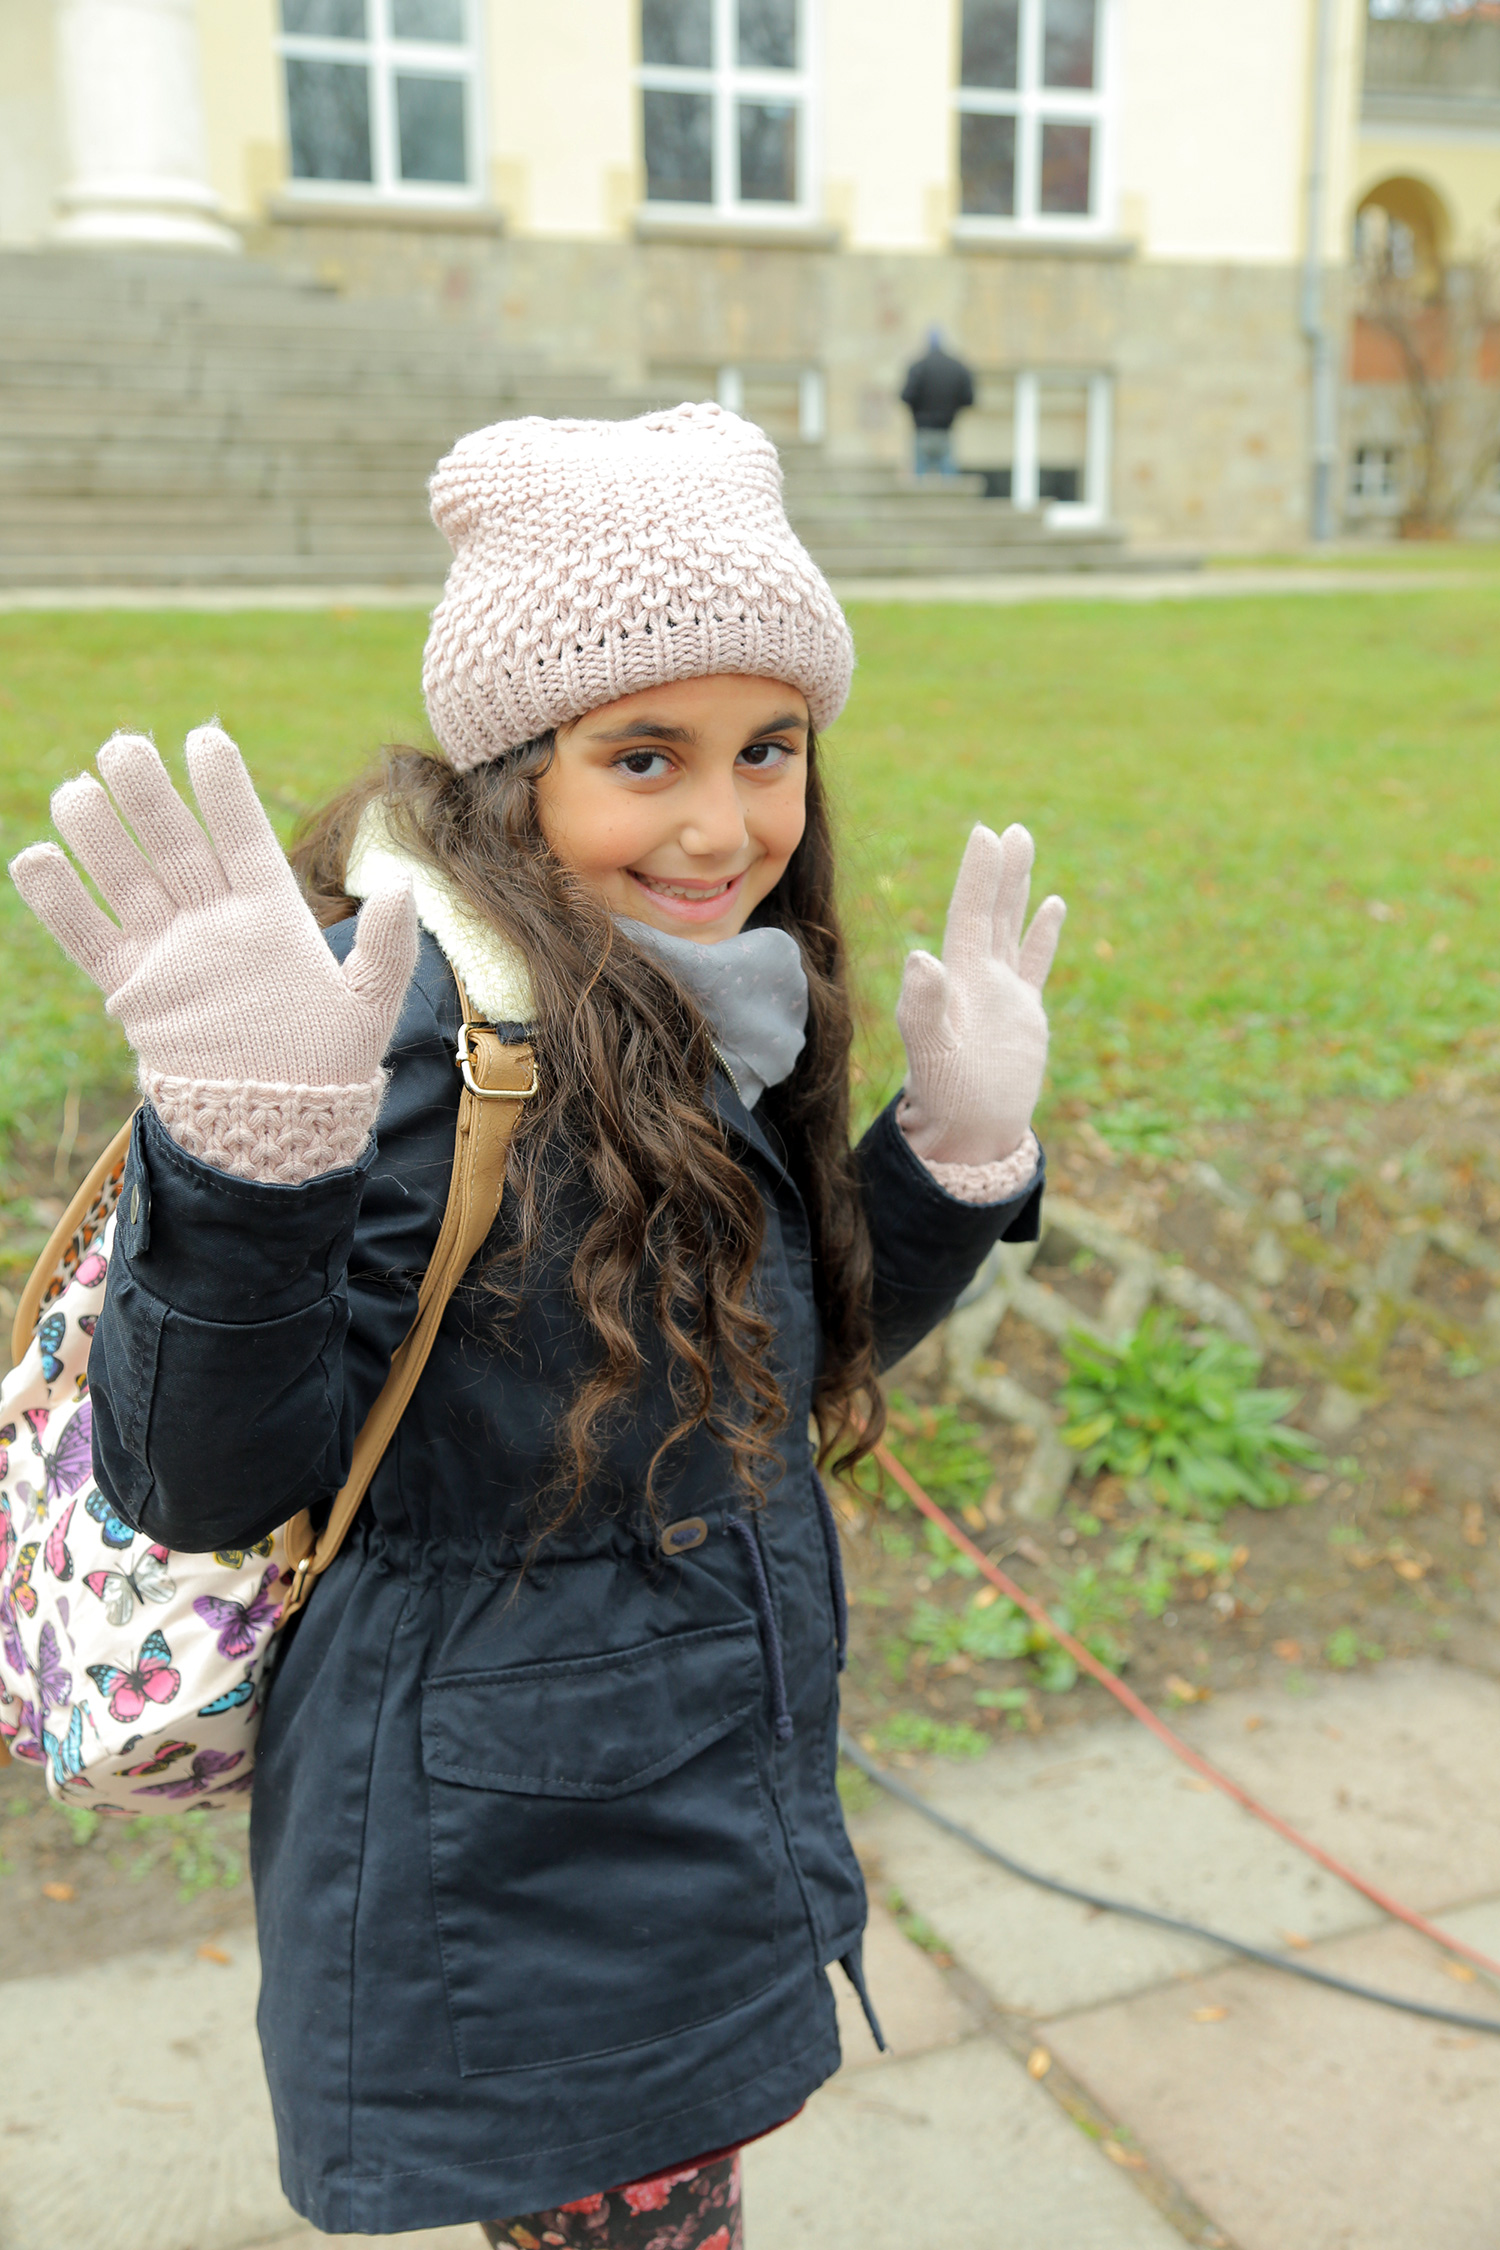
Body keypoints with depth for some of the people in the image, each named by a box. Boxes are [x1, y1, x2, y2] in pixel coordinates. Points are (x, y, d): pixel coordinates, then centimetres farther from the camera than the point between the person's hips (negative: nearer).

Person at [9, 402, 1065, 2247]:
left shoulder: (705, 1016, 0)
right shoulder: (416, 1019, -24)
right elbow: (199, 1487, -24)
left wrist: (961, 1147, -3)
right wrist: (249, 1146, -40)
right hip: (499, 1907, -7)